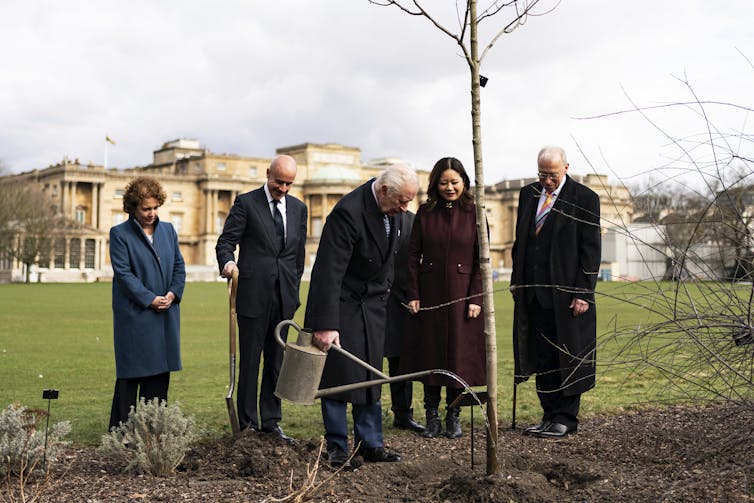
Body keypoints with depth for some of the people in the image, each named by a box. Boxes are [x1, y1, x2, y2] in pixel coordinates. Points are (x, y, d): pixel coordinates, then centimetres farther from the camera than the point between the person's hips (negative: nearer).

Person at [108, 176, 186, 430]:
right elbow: (123, 273, -11)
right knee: (130, 373, 0)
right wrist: (150, 299, -16)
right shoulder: (119, 233, -4)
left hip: (166, 313, 5)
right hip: (134, 314, -5)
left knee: (160, 372, 8)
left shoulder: (168, 230, 11)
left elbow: (179, 266, 12)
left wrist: (173, 293, -5)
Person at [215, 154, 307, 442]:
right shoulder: (246, 203, -1)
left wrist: (294, 290, 15)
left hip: (284, 297, 5)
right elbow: (226, 241, -6)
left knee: (277, 360, 10)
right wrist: (228, 262, -27)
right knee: (249, 360, 0)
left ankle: (271, 421, 19)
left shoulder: (298, 208, 13)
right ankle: (247, 423, 9)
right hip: (253, 294, -4)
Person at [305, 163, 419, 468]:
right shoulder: (348, 212, -27)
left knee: (370, 375, 9)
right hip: (341, 303, -7)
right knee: (338, 374, -2)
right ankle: (337, 448, 8)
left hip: (373, 303, 7)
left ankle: (370, 445, 15)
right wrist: (325, 325, -33)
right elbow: (329, 271, -30)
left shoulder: (389, 207, -1)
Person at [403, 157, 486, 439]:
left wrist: (476, 298, -9)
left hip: (461, 293, -1)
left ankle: (454, 416, 15)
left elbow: (481, 260, -2)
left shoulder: (473, 213, 0)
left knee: (459, 350, 3)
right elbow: (413, 255, 4)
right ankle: (432, 416, 15)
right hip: (430, 292, 1)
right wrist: (413, 295, -3)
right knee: (430, 351, 5)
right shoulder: (425, 213, 4)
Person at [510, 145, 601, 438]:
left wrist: (584, 293, -12)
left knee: (568, 357, 3)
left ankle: (566, 419, 12)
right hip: (533, 291, 5)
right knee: (542, 356, 9)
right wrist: (516, 281, 12)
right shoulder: (528, 194, 12)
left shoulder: (585, 199, -5)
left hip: (567, 293, -5)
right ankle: (549, 415, 18)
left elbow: (591, 249, -7)